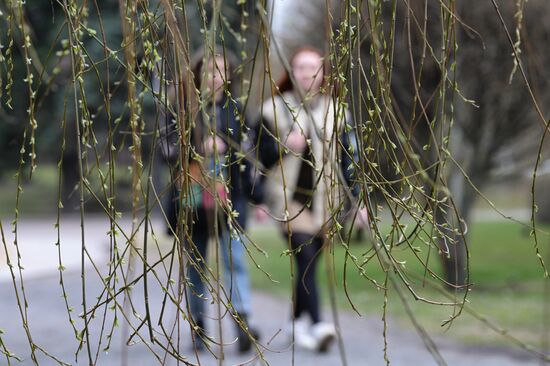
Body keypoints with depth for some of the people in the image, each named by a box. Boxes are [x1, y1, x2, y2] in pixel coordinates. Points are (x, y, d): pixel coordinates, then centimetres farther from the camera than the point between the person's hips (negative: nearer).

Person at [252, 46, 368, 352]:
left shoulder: (336, 112, 10)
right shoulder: (275, 109, 3)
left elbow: (347, 157, 10)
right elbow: (262, 155, 4)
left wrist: (358, 198, 5)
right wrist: (284, 146, -15)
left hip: (325, 200, 3)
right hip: (288, 198, -3)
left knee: (310, 263, 7)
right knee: (306, 258, -18)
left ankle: (297, 322, 25)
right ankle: (316, 326, -28)